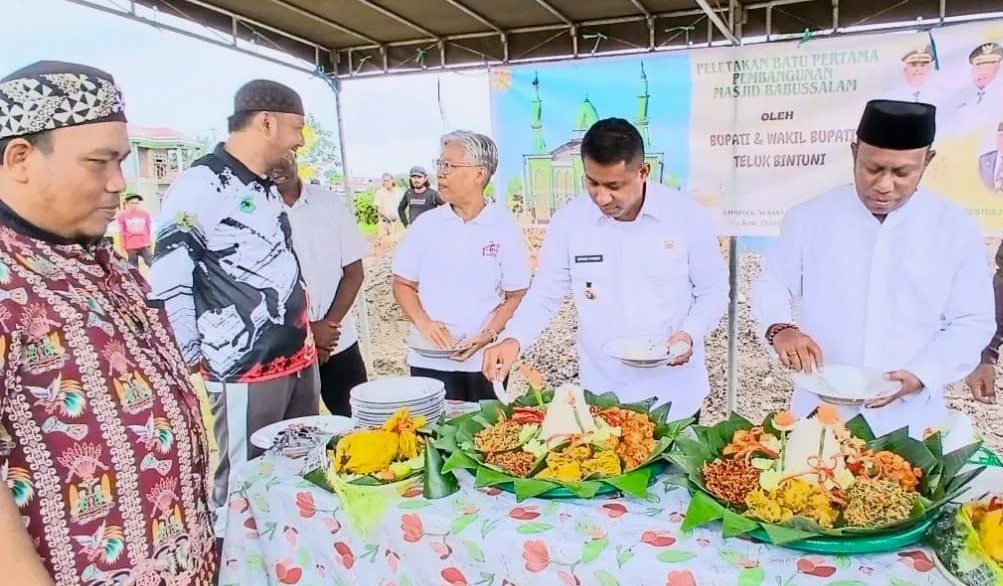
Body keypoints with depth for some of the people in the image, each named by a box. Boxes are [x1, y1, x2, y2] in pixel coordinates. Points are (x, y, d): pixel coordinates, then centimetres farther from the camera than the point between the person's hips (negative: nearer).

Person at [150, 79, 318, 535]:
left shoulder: (266, 189, 14)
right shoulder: (200, 186, -14)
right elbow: (168, 280, -15)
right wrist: (193, 357, -9)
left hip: (299, 358, 8)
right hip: (245, 368, -8)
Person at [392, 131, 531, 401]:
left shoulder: (505, 228, -4)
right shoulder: (426, 223, 2)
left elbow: (516, 296, -1)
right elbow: (403, 284, 6)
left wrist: (488, 335, -14)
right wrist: (424, 323, -10)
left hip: (484, 361, -1)